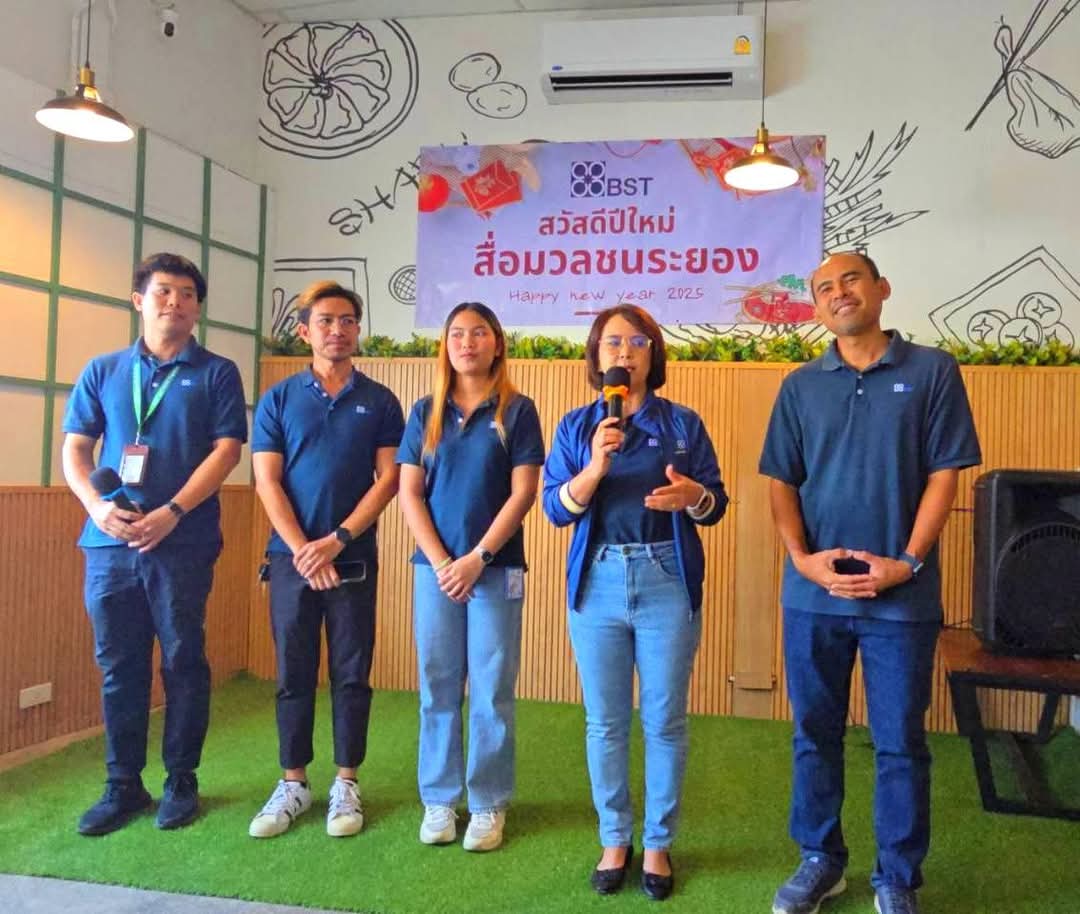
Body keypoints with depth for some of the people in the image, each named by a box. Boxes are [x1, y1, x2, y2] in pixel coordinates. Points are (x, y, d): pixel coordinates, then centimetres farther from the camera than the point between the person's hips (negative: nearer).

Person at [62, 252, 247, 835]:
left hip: (184, 543, -2)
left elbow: (226, 450, -4)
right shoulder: (103, 371, 12)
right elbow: (74, 449, 9)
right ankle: (123, 784, 21)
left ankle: (181, 781, 19)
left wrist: (171, 513, -14)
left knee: (182, 662, 5)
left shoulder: (216, 373, 4)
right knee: (118, 666, 9)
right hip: (110, 542, 3)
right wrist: (97, 505, -10)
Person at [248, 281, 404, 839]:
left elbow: (388, 478, -3)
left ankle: (346, 783, 18)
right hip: (291, 557, 1)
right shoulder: (278, 400, 5)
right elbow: (267, 482, -1)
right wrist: (302, 550, -11)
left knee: (351, 675, 5)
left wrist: (336, 540, -12)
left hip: (354, 558, 0)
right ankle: (292, 783, 20)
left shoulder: (379, 402, 4)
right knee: (293, 675, 7)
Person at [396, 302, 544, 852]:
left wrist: (477, 559, -12)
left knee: (491, 691, 4)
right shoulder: (425, 413, 8)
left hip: (496, 568, -2)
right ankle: (439, 801, 22)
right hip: (435, 567, 3)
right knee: (437, 688, 8)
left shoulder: (516, 411, 0)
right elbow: (409, 493, 3)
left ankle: (489, 805, 17)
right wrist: (440, 562, -7)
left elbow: (523, 493, -6)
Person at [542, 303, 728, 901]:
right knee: (605, 722, 9)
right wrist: (596, 467, -18)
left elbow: (717, 505, 2)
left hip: (667, 583, -1)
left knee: (664, 722, 6)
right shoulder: (576, 426, 6)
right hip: (597, 582, 1)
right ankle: (614, 840, 26)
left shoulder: (683, 423, 3)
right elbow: (555, 508, -2)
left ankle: (658, 845, 22)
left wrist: (691, 495, -20)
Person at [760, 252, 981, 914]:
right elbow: (781, 482, 6)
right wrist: (803, 558, -8)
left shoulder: (932, 371, 0)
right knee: (815, 733, 12)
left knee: (900, 742, 7)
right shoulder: (801, 386, 7)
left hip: (903, 595, -2)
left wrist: (907, 563, -12)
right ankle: (820, 860, 30)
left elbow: (944, 475, -3)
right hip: (813, 592, 3)